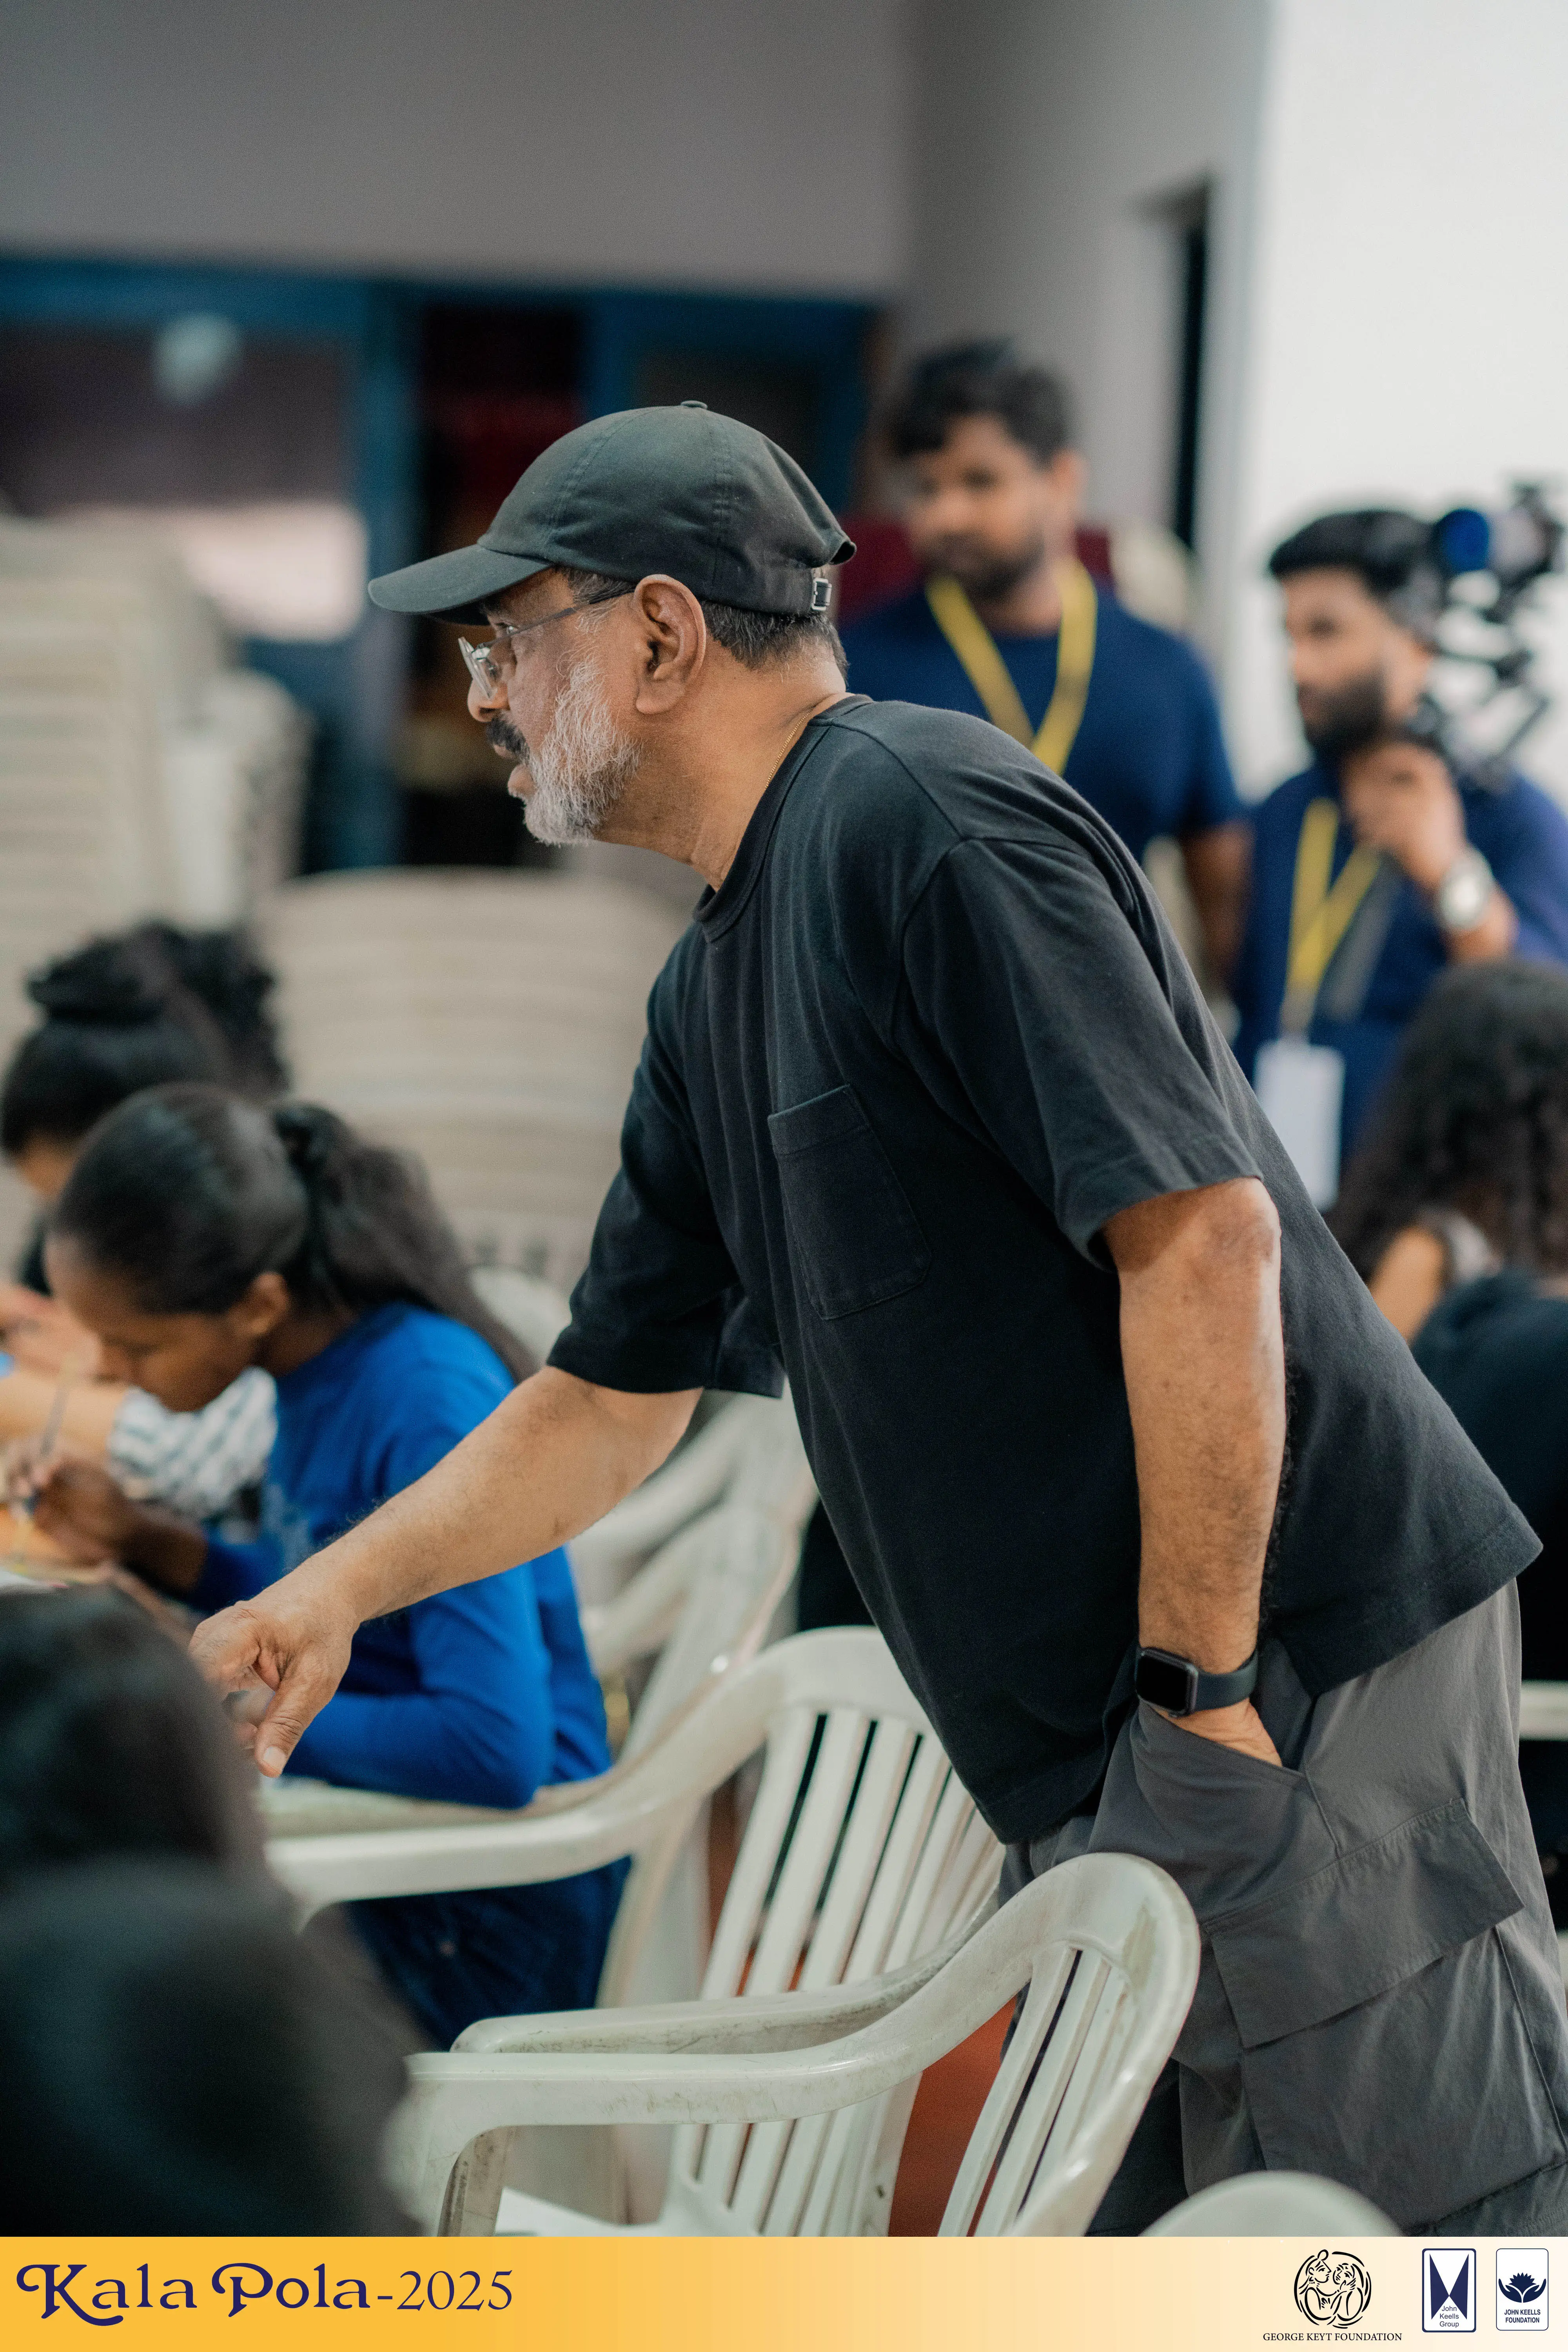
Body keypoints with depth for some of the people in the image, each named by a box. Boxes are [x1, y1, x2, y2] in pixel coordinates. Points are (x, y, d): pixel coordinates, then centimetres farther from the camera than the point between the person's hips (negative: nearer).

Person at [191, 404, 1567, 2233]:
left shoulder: (920, 816, -14)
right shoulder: (714, 988, 17)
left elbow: (1202, 1234, -21)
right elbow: (614, 1394, 27)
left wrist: (1204, 1688, -19)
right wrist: (336, 1592, 18)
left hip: (1294, 1680, -10)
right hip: (1099, 1763, 10)